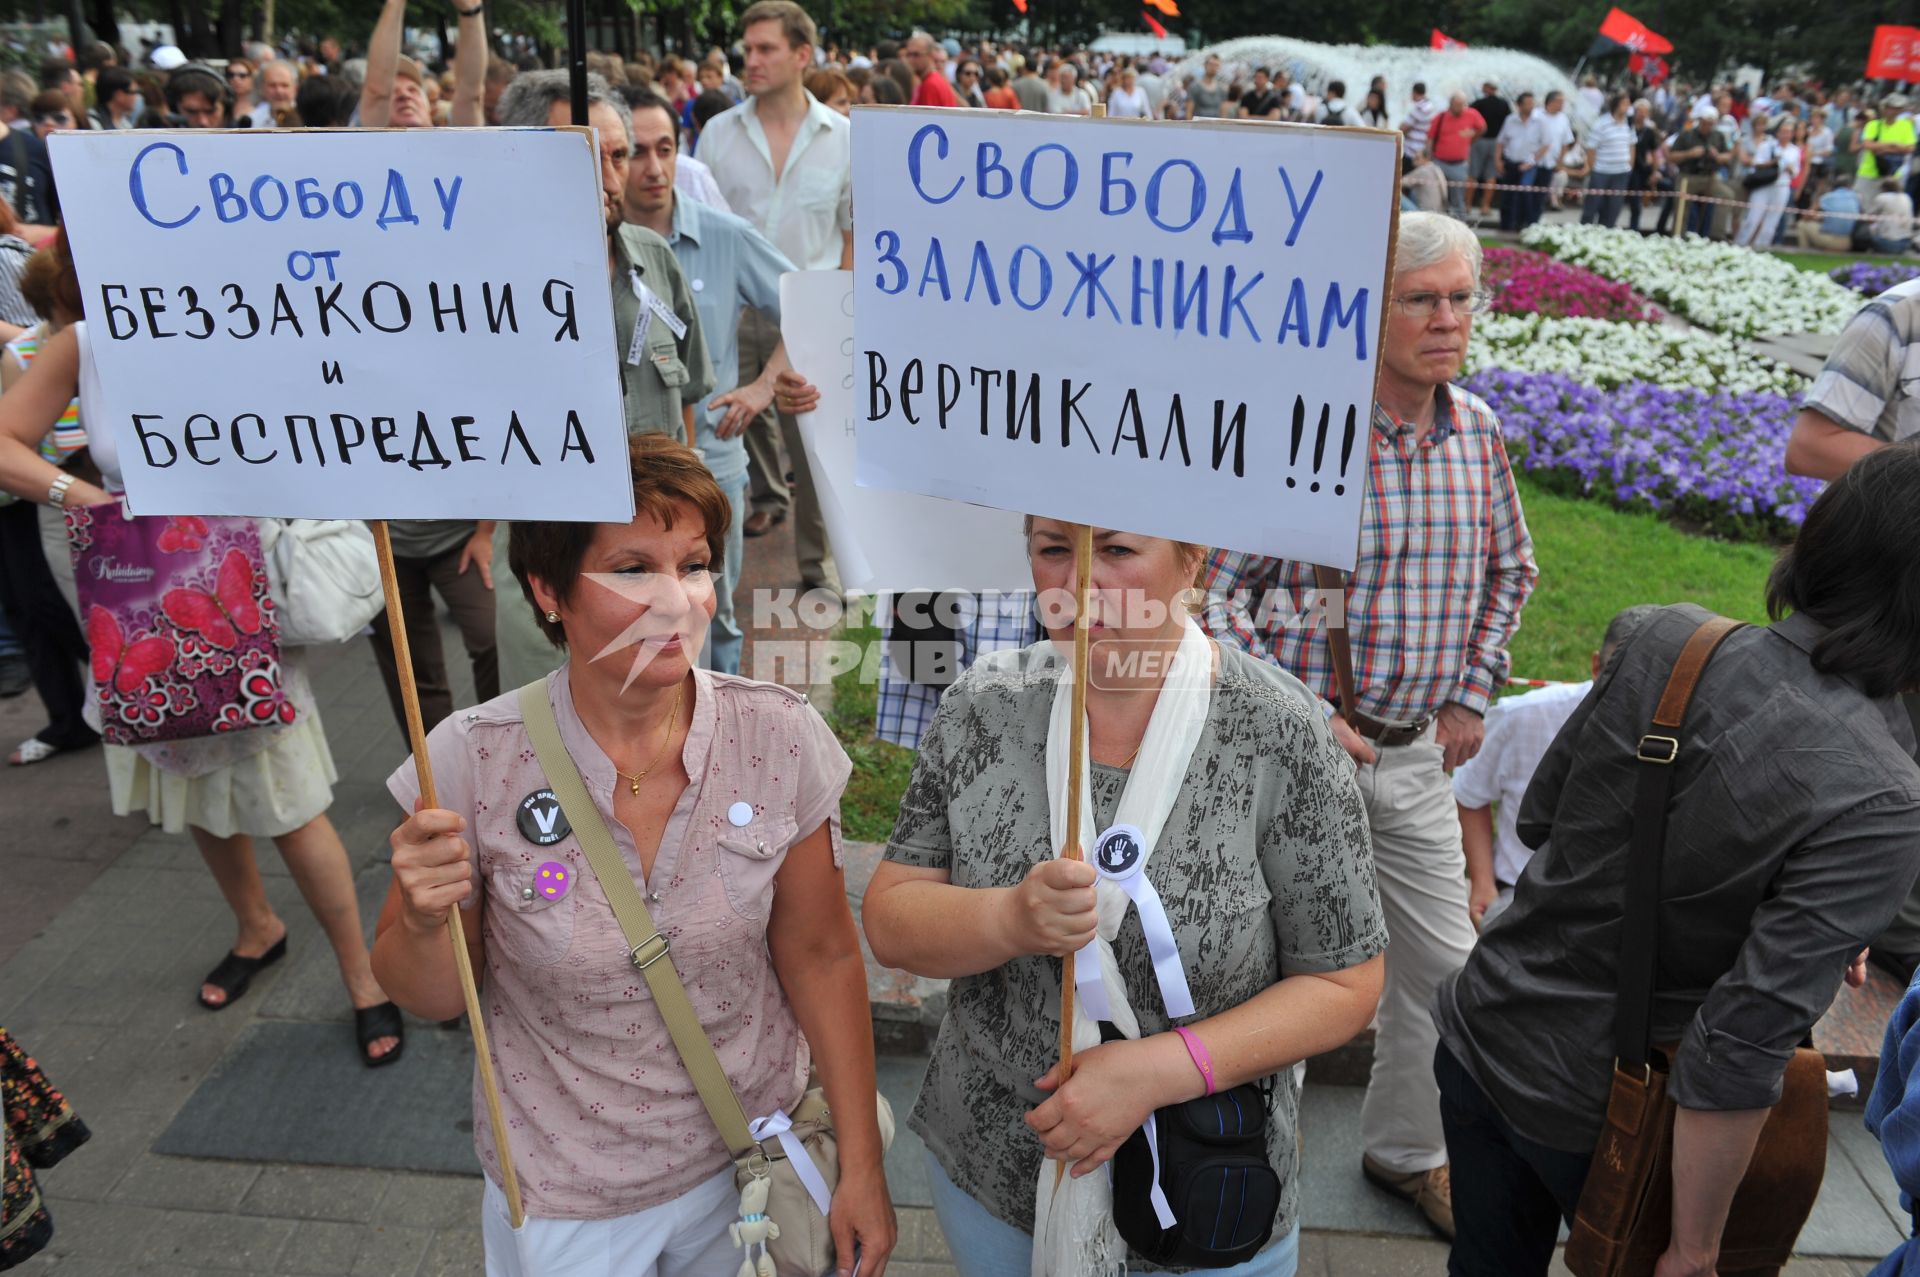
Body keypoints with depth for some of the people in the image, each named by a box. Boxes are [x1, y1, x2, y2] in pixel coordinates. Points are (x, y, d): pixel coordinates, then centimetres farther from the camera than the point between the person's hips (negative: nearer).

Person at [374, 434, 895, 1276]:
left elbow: (821, 955, -6)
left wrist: (861, 1166, -2)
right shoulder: (474, 761, -20)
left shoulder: (779, 738, -16)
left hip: (753, 1159, 1)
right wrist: (424, 919, -28)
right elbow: (432, 999, -6)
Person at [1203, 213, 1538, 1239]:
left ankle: (1406, 1148, 41)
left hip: (1415, 755, 6)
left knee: (1444, 964, 17)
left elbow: (1508, 569, 18)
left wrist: (1471, 693, 9)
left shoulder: (1477, 430, 2)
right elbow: (1213, 586, -16)